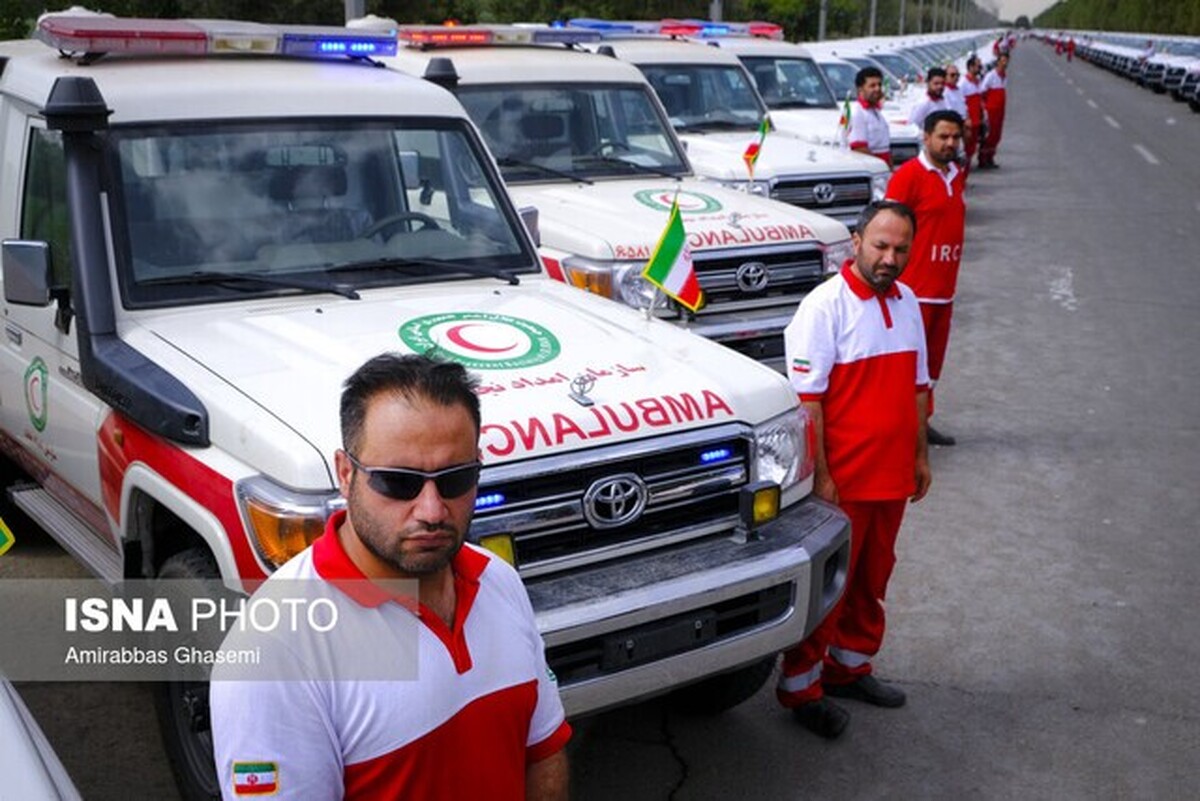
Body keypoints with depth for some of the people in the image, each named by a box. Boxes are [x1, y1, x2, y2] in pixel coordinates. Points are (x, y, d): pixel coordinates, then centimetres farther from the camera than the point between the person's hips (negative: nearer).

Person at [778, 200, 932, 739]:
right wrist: (820, 476, -19)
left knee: (872, 579, 18)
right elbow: (806, 399, -18)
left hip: (892, 477, 7)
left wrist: (920, 455, 17)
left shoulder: (907, 303, 9)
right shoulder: (825, 306, -15)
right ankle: (800, 687, 16)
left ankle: (849, 667, 35)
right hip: (842, 481, -7)